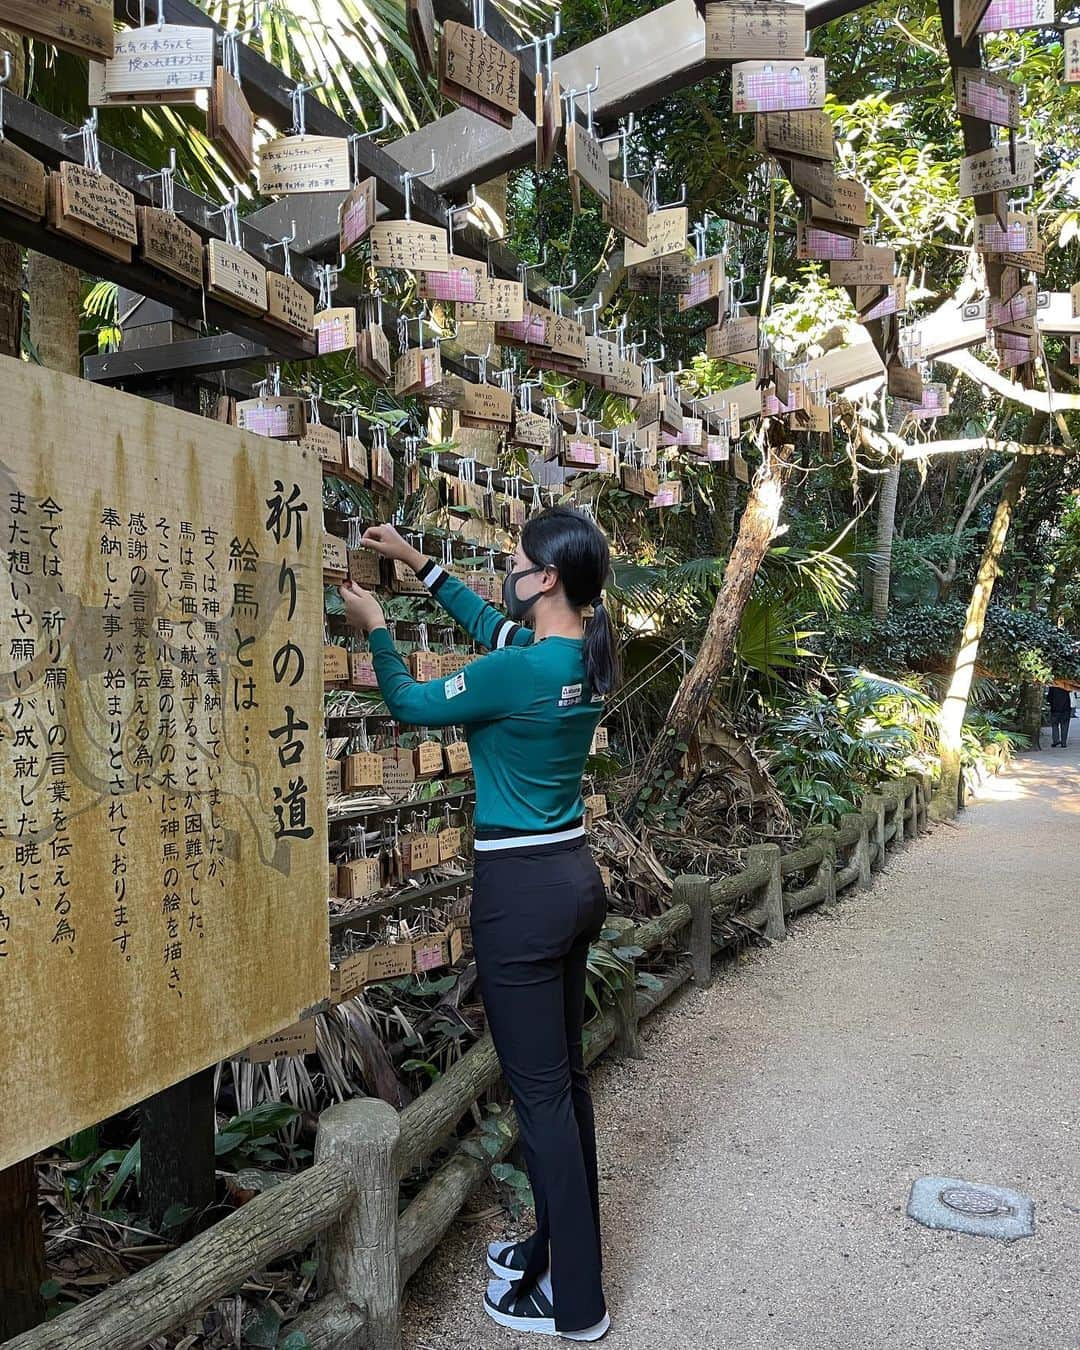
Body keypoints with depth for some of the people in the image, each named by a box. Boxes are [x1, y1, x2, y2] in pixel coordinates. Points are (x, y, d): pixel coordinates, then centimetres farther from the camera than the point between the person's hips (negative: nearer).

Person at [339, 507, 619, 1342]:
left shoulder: (519, 671, -22)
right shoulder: (589, 657, 3)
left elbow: (411, 705, -5)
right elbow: (492, 625, 20)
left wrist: (377, 628, 11)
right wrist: (419, 564, 23)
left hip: (522, 892, -9)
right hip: (576, 875, 9)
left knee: (541, 1092, 3)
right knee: (565, 1075, 19)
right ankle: (563, 1247, 36)